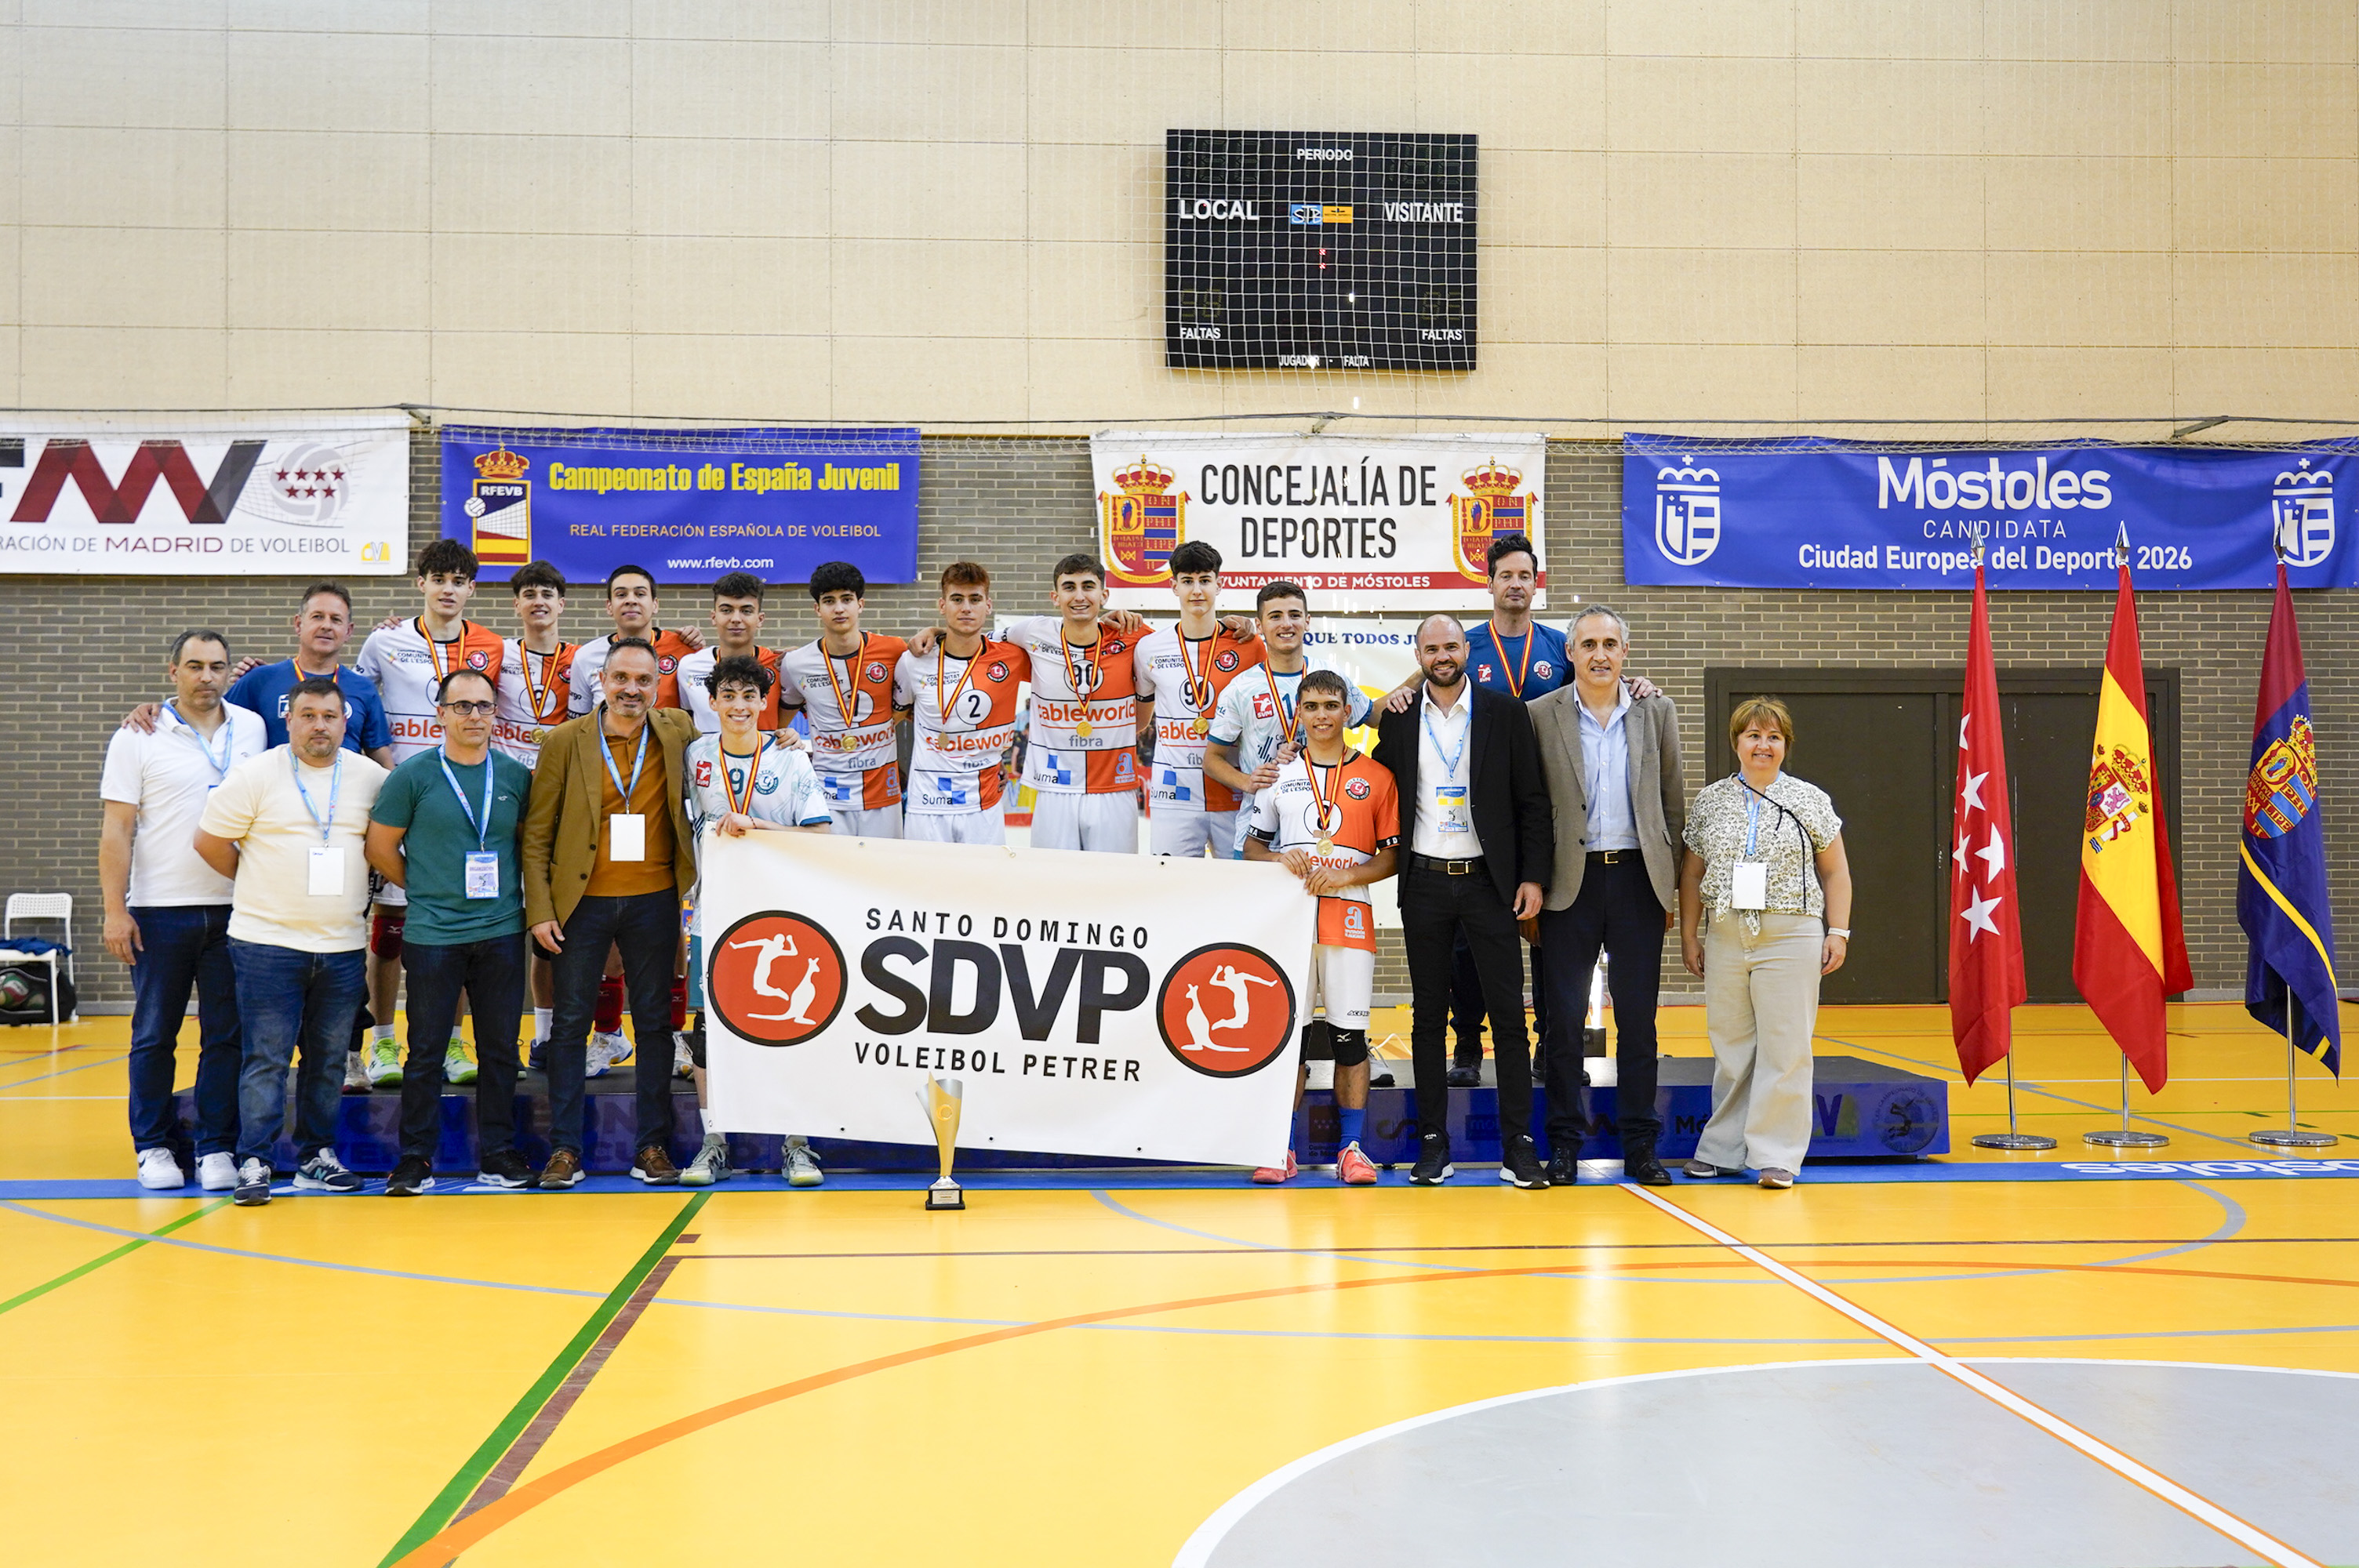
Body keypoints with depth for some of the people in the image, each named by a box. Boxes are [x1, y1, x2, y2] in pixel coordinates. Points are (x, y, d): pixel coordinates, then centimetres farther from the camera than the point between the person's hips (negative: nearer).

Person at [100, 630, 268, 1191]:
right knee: (154, 1035, 4)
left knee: (227, 1035, 3)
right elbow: (117, 832, -2)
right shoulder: (139, 738, 0)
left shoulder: (251, 729, 9)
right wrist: (115, 910, -9)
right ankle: (154, 1146, 14)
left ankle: (217, 1148, 9)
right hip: (160, 910, -2)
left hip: (234, 910, 2)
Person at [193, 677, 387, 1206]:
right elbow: (210, 841, 0)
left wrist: (347, 890, 11)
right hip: (268, 941, -4)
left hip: (343, 946, 4)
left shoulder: (370, 778, 6)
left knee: (329, 1059, 9)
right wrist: (261, 885, 7)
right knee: (267, 1058, -5)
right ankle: (253, 1163, -1)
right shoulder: (255, 775, -4)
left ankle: (317, 1157, 18)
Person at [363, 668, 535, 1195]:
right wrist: (429, 890, 8)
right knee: (425, 1051, 1)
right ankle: (416, 1159, 9)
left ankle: (498, 1155, 15)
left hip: (501, 932, 3)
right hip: (432, 935, -3)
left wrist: (505, 891, 8)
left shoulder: (516, 776, 6)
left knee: (500, 1049, 7)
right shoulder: (413, 776, -3)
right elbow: (381, 850, 3)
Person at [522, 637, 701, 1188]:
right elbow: (536, 833, 1)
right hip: (583, 901, -1)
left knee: (655, 1023, 7)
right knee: (571, 1023, 3)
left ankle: (654, 1147, 15)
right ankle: (564, 1150, 10)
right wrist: (539, 910, -6)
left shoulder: (679, 732, 3)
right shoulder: (566, 741, -1)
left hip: (654, 901, 1)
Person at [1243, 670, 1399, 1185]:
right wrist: (1279, 859, -7)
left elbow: (1392, 855, 5)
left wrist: (1343, 876, -11)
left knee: (1350, 1033, 0)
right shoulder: (1279, 776, 12)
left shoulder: (1375, 778, 7)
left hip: (1349, 914, -1)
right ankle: (1282, 1148, 6)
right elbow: (1251, 847, 15)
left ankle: (1351, 1148, 6)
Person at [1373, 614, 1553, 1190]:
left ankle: (1518, 1143, 2)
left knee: (1508, 1013, -2)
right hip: (1425, 884, 2)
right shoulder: (1397, 721, 6)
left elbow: (1532, 802, 1)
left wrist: (1534, 876, -6)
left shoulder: (1506, 714, 2)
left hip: (1489, 882, -1)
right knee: (1428, 1015, 6)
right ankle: (1433, 1141, 12)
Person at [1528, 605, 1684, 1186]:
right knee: (1564, 1016, 1)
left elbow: (1674, 804, 11)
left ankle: (1639, 1145, 12)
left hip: (1637, 878, 2)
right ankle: (1565, 1144, 9)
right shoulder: (1541, 716, 1)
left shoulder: (1657, 714, 8)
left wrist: (1671, 884, 7)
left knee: (1638, 1018, 5)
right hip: (1571, 879, -1)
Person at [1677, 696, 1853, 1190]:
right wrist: (1689, 936, 8)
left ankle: (1777, 1155, 1)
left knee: (1785, 1047, -4)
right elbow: (1692, 873, 12)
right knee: (1729, 1046, 7)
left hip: (1791, 938, -2)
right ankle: (1724, 1150, 15)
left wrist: (1838, 931, 2)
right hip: (1726, 937, 2)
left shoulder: (1811, 801, 5)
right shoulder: (1710, 802, 9)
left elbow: (1835, 872, 9)